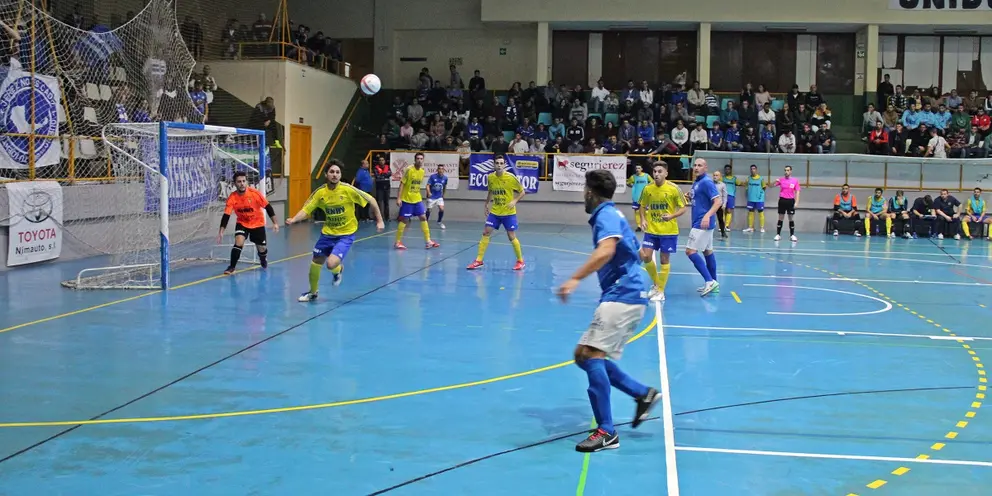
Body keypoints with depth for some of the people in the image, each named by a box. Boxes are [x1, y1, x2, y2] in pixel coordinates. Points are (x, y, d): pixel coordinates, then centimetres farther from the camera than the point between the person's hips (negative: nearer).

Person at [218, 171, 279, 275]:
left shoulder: (255, 193, -24)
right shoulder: (232, 197, -22)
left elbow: (268, 207, -15)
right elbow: (226, 215, -22)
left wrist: (275, 223, -18)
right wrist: (221, 232, -32)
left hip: (257, 224, 0)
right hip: (242, 223, 0)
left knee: (262, 249, 6)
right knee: (239, 243, -24)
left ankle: (263, 260, 43)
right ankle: (232, 267, -12)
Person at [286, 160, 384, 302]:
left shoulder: (348, 189, -18)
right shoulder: (320, 192, -8)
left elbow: (371, 200, -10)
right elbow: (306, 210, -6)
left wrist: (379, 221, -10)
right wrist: (293, 219, -25)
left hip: (346, 235, -4)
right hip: (327, 233, 4)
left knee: (331, 264, -22)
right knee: (315, 263, 9)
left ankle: (338, 270, 18)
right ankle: (312, 292, 37)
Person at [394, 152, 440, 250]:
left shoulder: (422, 171, 5)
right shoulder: (409, 170, -14)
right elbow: (402, 184, -13)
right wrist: (398, 198, -18)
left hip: (417, 199, 6)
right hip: (406, 199, -6)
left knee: (423, 218, 1)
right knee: (404, 220, -2)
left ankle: (428, 241, 5)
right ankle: (397, 242, 7)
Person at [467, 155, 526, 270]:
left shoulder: (511, 177, -14)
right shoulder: (490, 177, -2)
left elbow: (522, 192, -5)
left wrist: (514, 201, -20)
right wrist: (486, 204, 14)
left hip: (509, 213, -4)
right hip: (494, 212, 4)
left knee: (512, 237, -2)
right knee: (486, 233, -3)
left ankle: (520, 261, 15)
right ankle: (479, 260, 4)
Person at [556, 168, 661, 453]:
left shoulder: (606, 214, -10)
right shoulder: (610, 214, 20)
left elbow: (606, 250, -30)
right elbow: (634, 252, 33)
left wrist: (576, 278, -34)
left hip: (623, 295, -10)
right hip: (626, 294, 10)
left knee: (592, 354, -20)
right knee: (584, 356, 10)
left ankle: (606, 432, -23)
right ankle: (643, 394, 13)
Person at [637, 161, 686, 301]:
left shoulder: (674, 189, -12)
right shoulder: (647, 189, -1)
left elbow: (683, 208, -6)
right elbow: (643, 206, 12)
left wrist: (671, 216, -24)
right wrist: (643, 219, -6)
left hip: (668, 231, -3)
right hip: (651, 230, 3)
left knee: (664, 260, 3)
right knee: (645, 256, -3)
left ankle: (661, 291, 16)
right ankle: (656, 284, 21)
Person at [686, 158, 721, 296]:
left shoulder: (706, 182, -15)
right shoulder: (696, 182, 13)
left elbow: (717, 202, -23)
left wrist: (708, 215, -34)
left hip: (702, 223, -10)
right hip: (699, 222, 10)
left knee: (690, 251, -14)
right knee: (708, 251, 14)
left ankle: (710, 281, -14)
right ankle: (713, 283, 22)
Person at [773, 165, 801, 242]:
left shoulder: (795, 181, 2)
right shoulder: (781, 180, 3)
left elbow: (797, 192, 2)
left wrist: (796, 202, -7)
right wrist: (775, 181, -18)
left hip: (790, 201, 0)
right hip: (782, 200, 0)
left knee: (791, 219, 3)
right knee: (780, 218, 4)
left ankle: (792, 235, 8)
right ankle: (778, 235, 8)